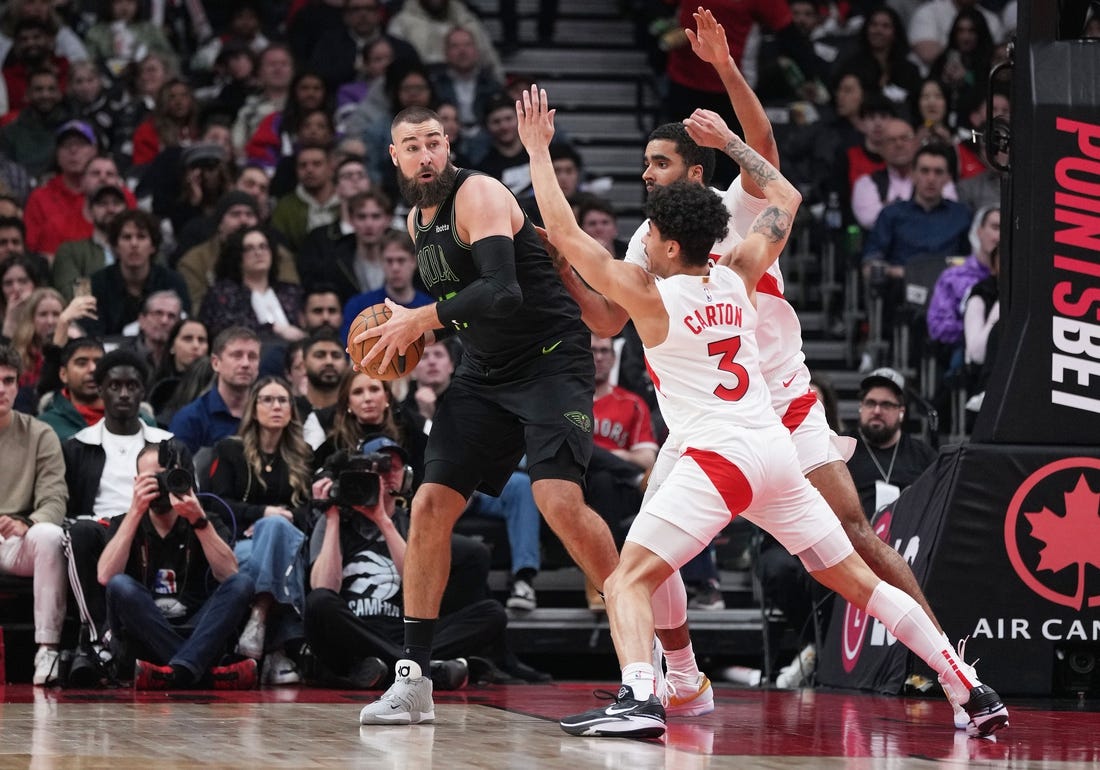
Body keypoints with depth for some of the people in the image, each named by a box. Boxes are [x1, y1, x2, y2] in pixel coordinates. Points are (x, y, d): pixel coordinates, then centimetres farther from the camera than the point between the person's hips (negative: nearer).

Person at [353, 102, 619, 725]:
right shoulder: (418, 219, 11)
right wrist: (412, 336, 6)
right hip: (487, 371, 8)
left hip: (552, 362, -8)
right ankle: (414, 681, 5)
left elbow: (503, 293, -30)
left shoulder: (478, 195, -16)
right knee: (430, 505, -1)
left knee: (559, 498, -25)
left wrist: (421, 320, -26)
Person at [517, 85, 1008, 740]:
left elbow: (565, 233, -1)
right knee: (860, 583, 14)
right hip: (777, 451, 6)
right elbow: (786, 198, 26)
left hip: (718, 459, -6)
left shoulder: (652, 294, -4)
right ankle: (975, 693, 13)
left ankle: (639, 699, -28)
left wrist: (538, 148, 7)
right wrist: (727, 138, 33)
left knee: (628, 579, -4)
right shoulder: (738, 279, 10)